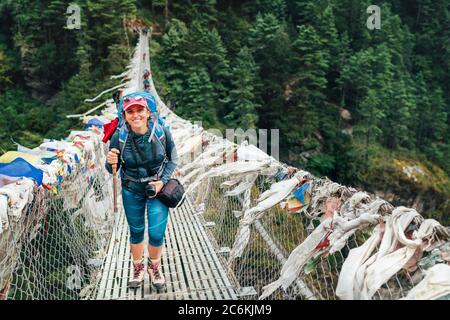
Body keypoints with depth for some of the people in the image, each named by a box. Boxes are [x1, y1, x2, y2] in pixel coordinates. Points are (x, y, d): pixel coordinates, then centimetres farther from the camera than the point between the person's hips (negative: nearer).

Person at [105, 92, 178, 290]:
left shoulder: (162, 132, -21)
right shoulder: (119, 137, -20)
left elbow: (172, 159, -3)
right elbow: (112, 170, -9)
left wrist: (163, 181, -14)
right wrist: (111, 162, -31)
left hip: (158, 188, 0)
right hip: (131, 191, 1)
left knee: (156, 234, 1)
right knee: (136, 232, 16)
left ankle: (154, 267, 33)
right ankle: (138, 267, 43)